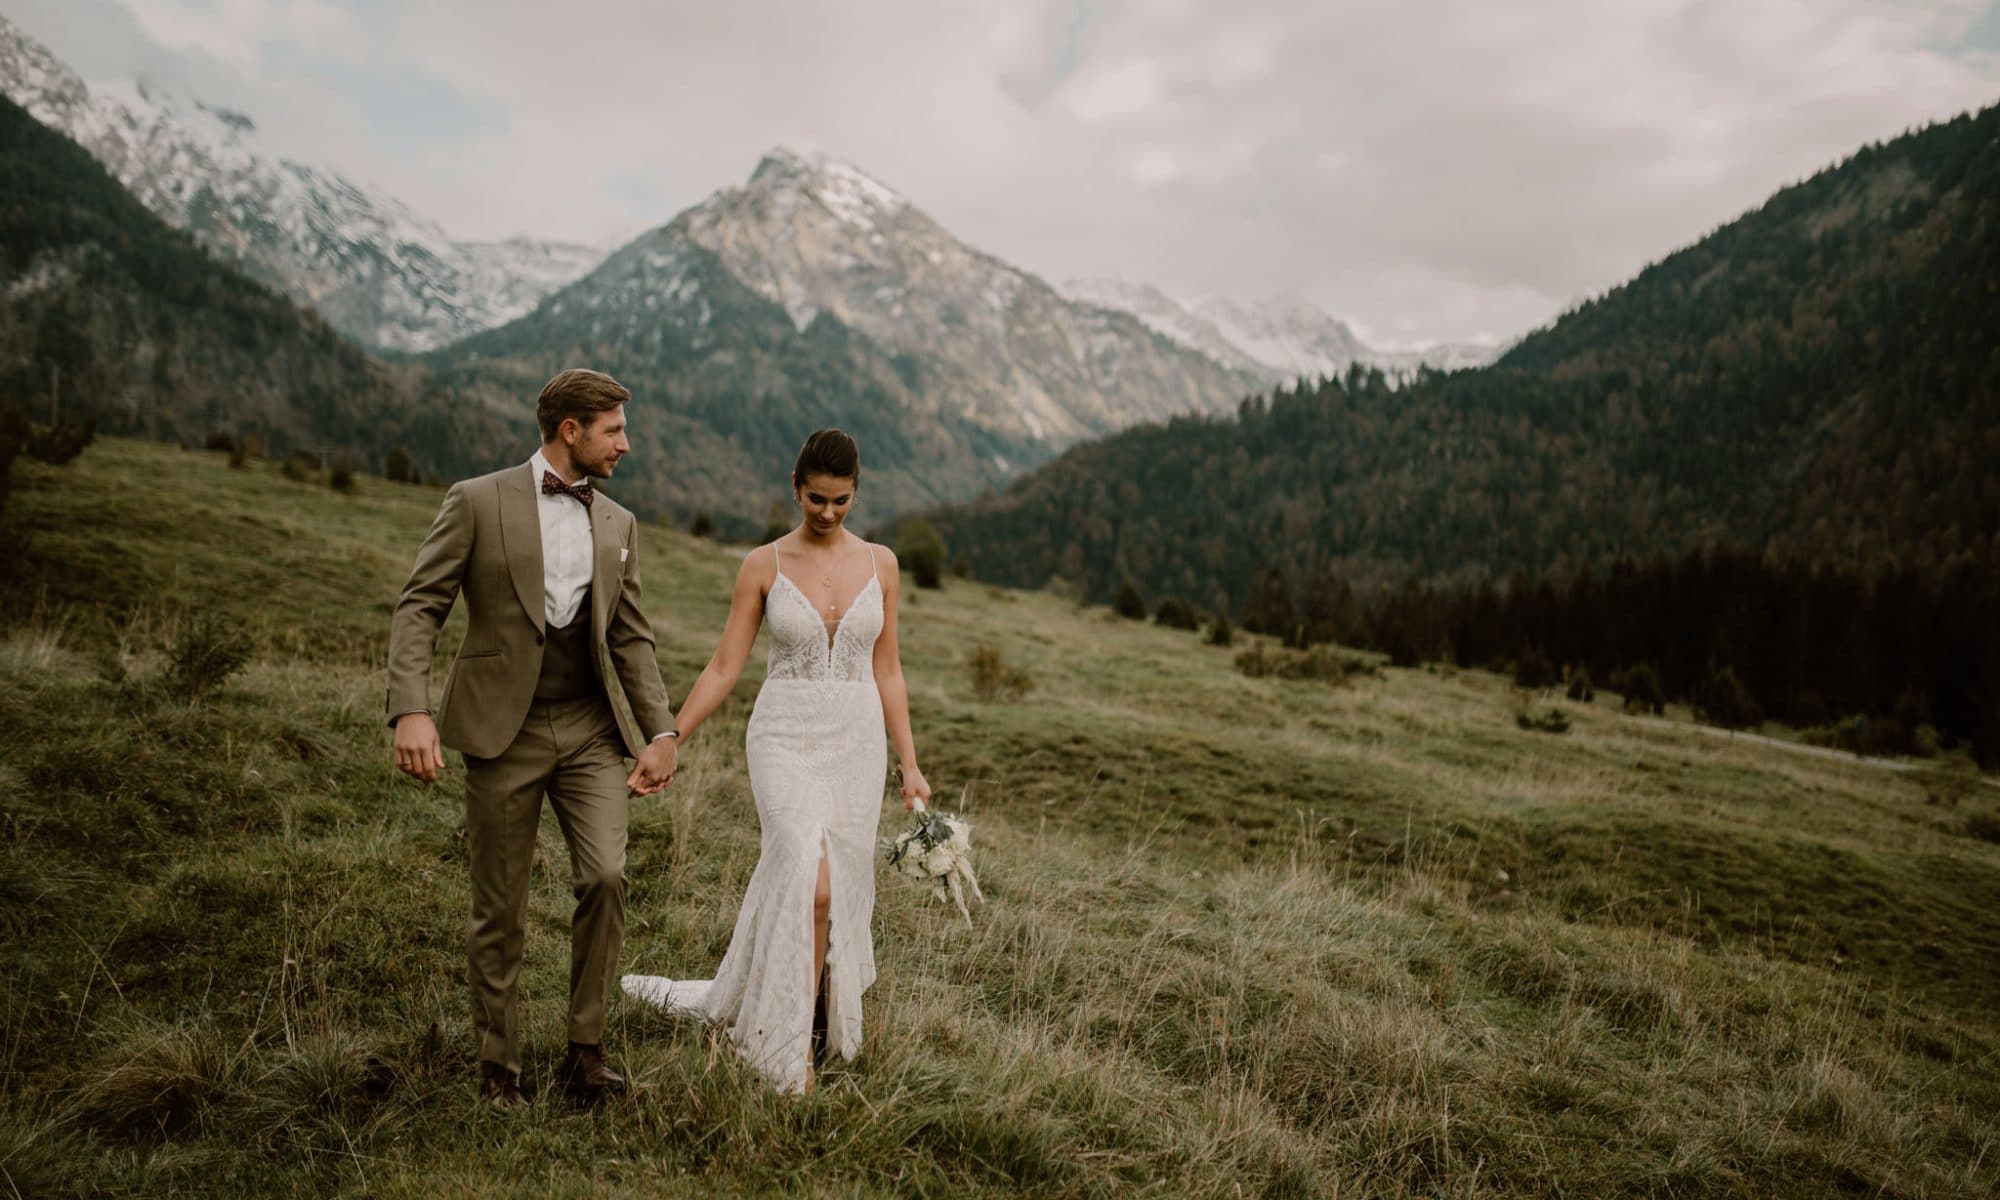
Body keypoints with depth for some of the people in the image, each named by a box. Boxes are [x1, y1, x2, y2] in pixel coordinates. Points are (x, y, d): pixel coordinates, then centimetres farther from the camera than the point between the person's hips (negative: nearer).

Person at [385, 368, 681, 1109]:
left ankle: (586, 1047, 4)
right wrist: (410, 710, -21)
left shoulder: (618, 525, 11)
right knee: (500, 911, 6)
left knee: (604, 877, -14)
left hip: (591, 729, 3)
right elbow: (418, 608, -6)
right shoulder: (477, 502, -3)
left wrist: (660, 731, 4)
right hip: (503, 732, -3)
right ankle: (499, 1066, 24)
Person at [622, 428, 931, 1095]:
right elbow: (723, 667, 0)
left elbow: (887, 671, 8)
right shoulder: (763, 565, -1)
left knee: (842, 891, 7)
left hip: (857, 742, 3)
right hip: (785, 738, -3)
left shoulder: (879, 564, 5)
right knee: (810, 886, -17)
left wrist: (910, 764, 5)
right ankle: (793, 1051, -2)